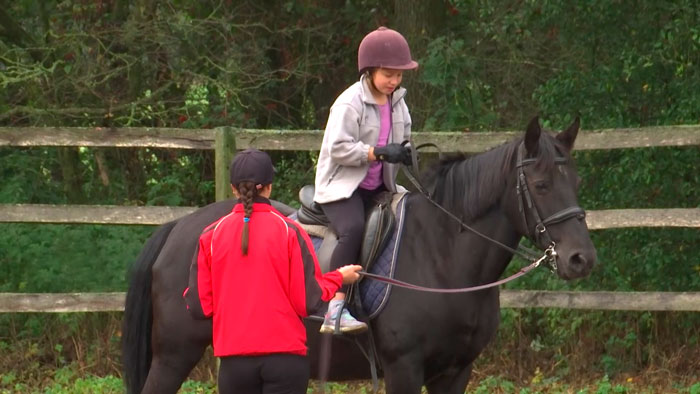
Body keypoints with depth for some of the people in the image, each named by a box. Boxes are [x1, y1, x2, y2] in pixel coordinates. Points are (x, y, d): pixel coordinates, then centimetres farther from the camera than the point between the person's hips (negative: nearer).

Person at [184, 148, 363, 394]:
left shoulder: (211, 236, 1)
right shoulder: (290, 232, -4)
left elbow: (199, 306, 1)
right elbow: (309, 301, -4)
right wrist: (339, 278, 14)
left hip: (235, 360, 1)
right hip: (285, 355, -1)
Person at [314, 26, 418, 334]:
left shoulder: (397, 102, 10)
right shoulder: (350, 103, -13)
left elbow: (402, 140, 23)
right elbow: (338, 148, -20)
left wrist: (405, 153, -1)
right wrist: (379, 152, -25)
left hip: (380, 187, 9)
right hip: (342, 186, -8)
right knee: (353, 229, -32)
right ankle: (336, 309, -38)